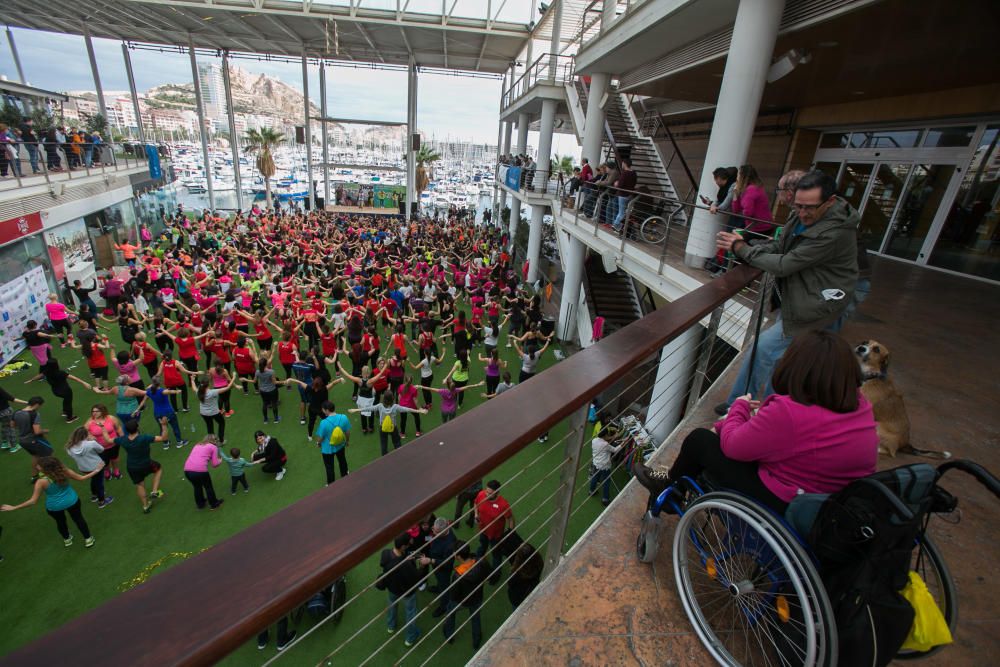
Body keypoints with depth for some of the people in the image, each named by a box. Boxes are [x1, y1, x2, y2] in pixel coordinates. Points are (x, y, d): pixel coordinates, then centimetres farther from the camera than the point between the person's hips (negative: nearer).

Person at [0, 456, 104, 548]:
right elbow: (80, 478, -8)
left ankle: (67, 540, 51)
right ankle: (88, 539, 36)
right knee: (78, 519, 23)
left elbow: (33, 501, -19)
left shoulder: (41, 481, -27)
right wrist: (95, 471, 5)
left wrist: (13, 507, -11)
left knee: (60, 522, 29)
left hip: (54, 507, -1)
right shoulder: (64, 471, -21)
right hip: (72, 501, 1)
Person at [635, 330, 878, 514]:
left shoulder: (790, 414, -33)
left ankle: (667, 487, 32)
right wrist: (765, 412, 3)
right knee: (717, 432, 16)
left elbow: (732, 446, -19)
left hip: (784, 504, -8)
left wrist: (740, 406, -4)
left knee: (699, 440, 4)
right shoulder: (860, 405, -7)